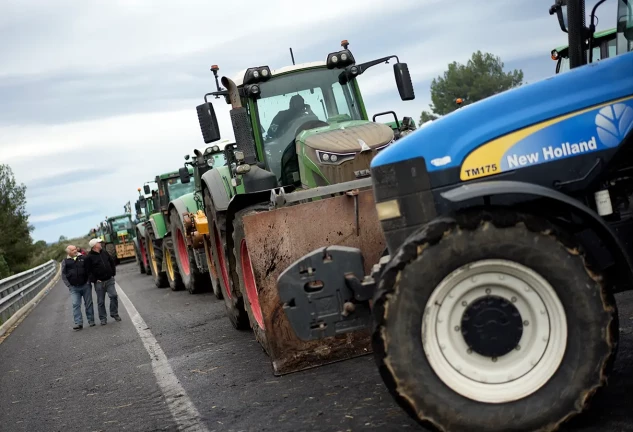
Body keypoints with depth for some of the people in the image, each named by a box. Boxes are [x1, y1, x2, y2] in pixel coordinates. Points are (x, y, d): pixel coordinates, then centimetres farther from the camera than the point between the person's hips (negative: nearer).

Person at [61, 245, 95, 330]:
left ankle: (91, 321, 15)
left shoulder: (83, 258, 4)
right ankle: (78, 323, -10)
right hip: (74, 288, 0)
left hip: (85, 285, 0)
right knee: (76, 305, -9)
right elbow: (63, 275, 6)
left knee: (88, 303, 5)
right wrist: (69, 285, -2)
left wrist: (89, 281, -1)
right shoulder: (65, 262, 5)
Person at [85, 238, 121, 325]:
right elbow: (88, 271, -8)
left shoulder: (104, 253, 9)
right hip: (99, 282, -4)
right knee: (101, 301, 3)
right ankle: (103, 319, 13)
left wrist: (113, 274, 12)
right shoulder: (89, 257, -7)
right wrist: (94, 280, -12)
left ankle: (114, 313, 8)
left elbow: (112, 262, 19)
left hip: (109, 280, 4)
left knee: (114, 296, -9)